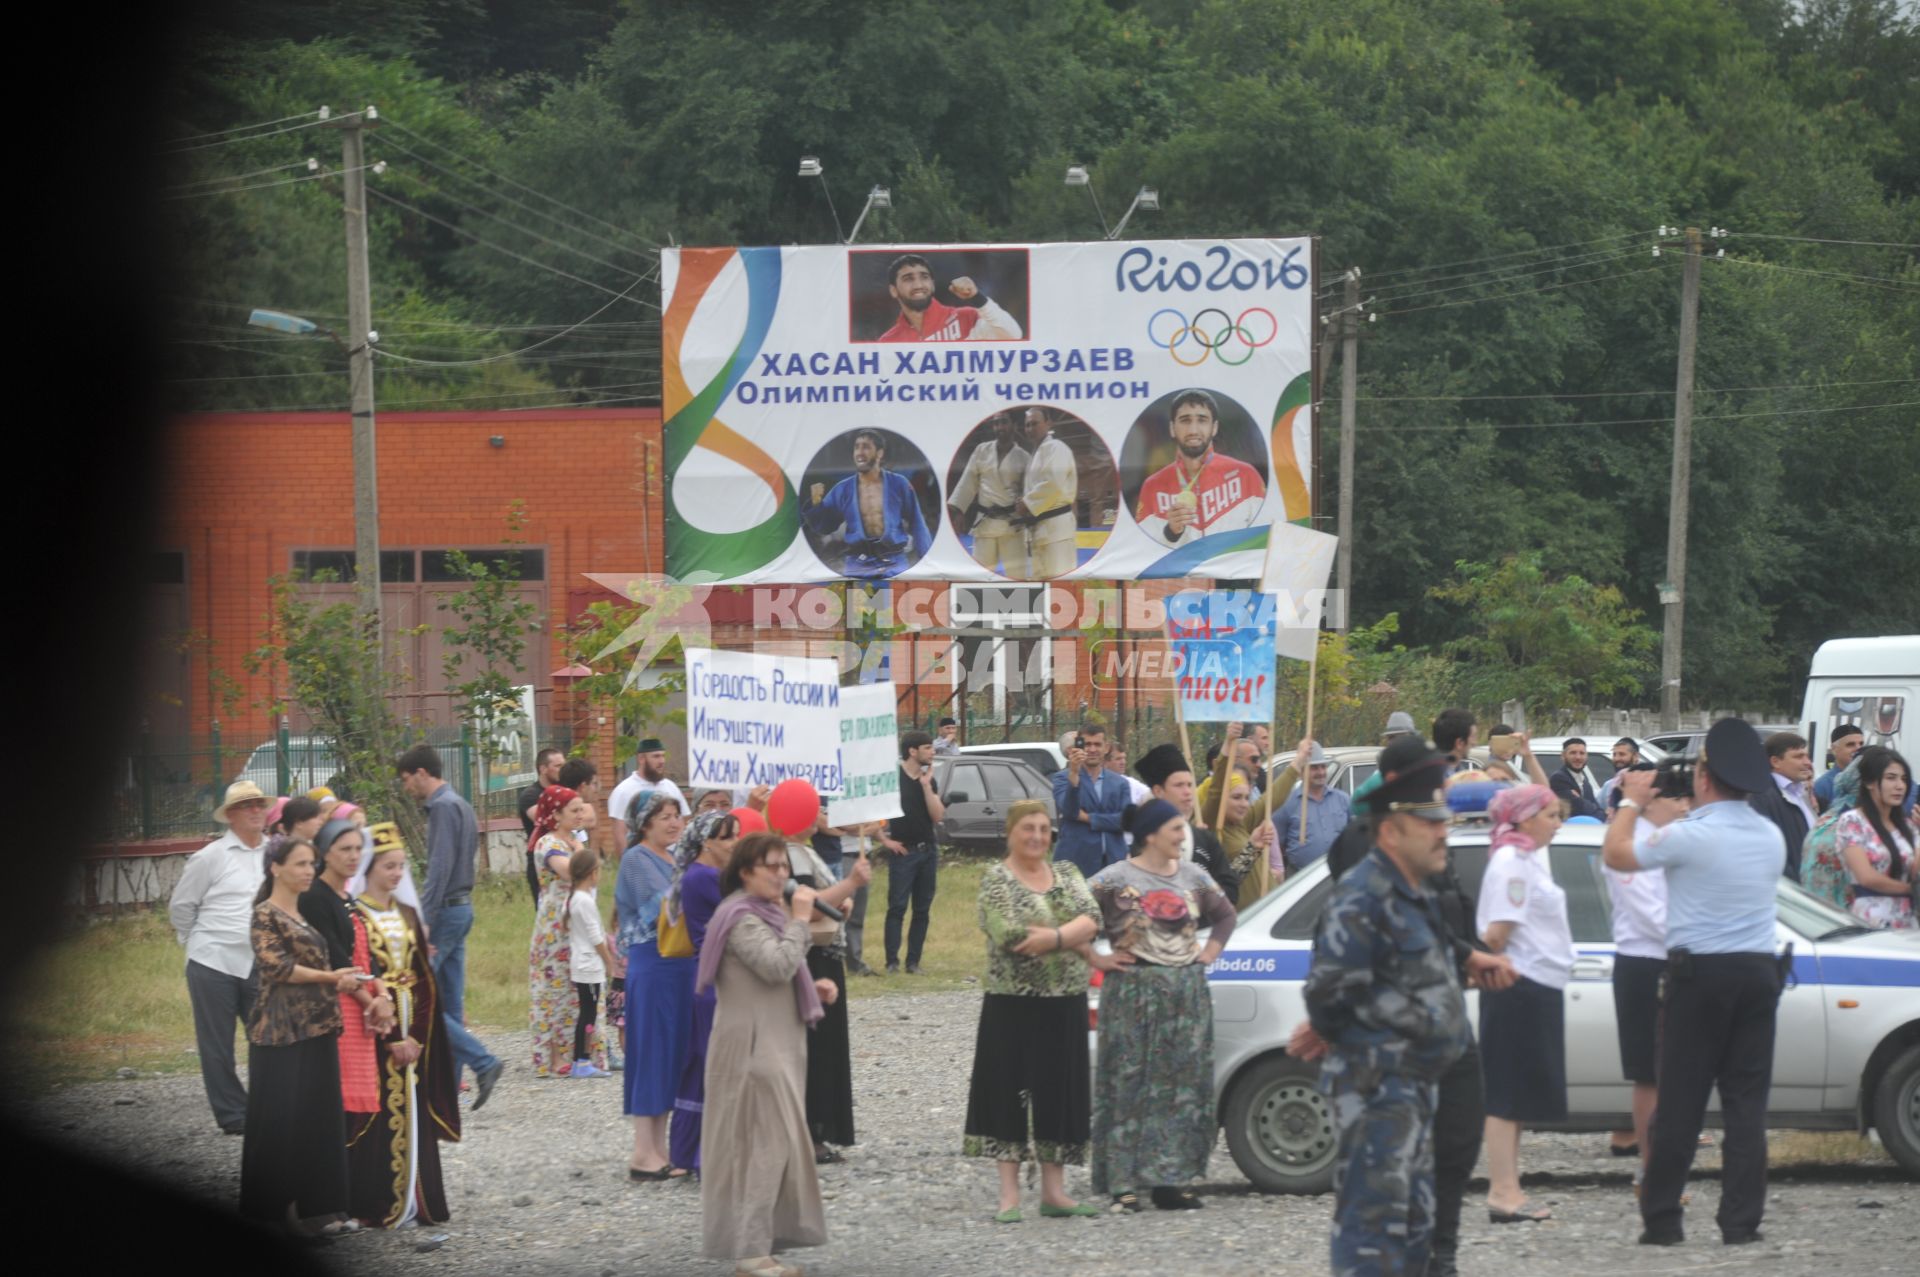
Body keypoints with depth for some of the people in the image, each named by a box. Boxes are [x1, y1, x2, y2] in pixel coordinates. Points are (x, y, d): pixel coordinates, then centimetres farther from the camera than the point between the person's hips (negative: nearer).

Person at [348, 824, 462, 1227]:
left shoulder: (407, 916, 13)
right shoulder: (355, 917, -7)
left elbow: (424, 980, 9)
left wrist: (417, 1036, -5)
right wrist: (391, 1038, -15)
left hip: (412, 1031, 6)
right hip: (374, 1032, -6)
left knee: (413, 1115, 5)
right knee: (378, 1117, -6)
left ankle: (415, 1200, 9)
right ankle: (378, 1205, -2)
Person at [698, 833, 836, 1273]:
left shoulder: (765, 913, 19)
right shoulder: (741, 919, -14)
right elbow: (776, 965, -26)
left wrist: (813, 989, 12)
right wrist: (800, 920, -18)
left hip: (776, 1046, 11)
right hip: (753, 1047, -11)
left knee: (773, 1146, 11)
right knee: (765, 1145, -13)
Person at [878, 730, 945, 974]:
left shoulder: (929, 779, 10)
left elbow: (938, 816, 1)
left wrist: (926, 785, -6)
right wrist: (884, 840, -11)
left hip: (927, 851, 6)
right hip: (903, 851, -6)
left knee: (922, 910, 6)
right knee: (897, 908, -8)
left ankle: (913, 962, 10)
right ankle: (892, 962, -7)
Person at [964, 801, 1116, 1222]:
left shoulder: (1066, 872, 12)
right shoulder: (996, 880, -4)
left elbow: (1091, 919, -3)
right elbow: (1012, 935, -18)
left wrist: (1054, 937, -22)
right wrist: (1087, 952, -13)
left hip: (1065, 1005, 5)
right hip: (1012, 1006, -5)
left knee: (1060, 1094, 7)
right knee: (1010, 1095, -3)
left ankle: (1053, 1191, 13)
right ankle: (1009, 1195, 0)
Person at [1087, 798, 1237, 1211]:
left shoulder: (1193, 876, 11)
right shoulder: (1115, 879, -6)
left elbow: (1225, 914, 25)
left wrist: (1211, 950, 11)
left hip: (1187, 995, 5)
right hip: (1134, 992, -5)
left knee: (1184, 1085, 4)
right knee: (1131, 1084, -4)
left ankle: (1172, 1180, 10)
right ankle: (1125, 1184, -2)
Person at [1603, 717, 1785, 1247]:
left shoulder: (1689, 835, -12)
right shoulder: (1771, 837, 6)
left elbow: (1616, 855, 0)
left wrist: (1632, 801, 17)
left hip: (1701, 973, -5)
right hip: (1759, 972, 5)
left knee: (1680, 1102, -1)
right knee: (1747, 1102, 5)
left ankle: (1661, 1219, 1)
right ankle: (1742, 1221, 2)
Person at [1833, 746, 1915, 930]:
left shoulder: (1906, 825, 15)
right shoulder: (1852, 822, -3)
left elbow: (1914, 875, 8)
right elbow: (1867, 877, -9)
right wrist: (1908, 888, 2)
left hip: (1905, 922, 5)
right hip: (1870, 922, -5)